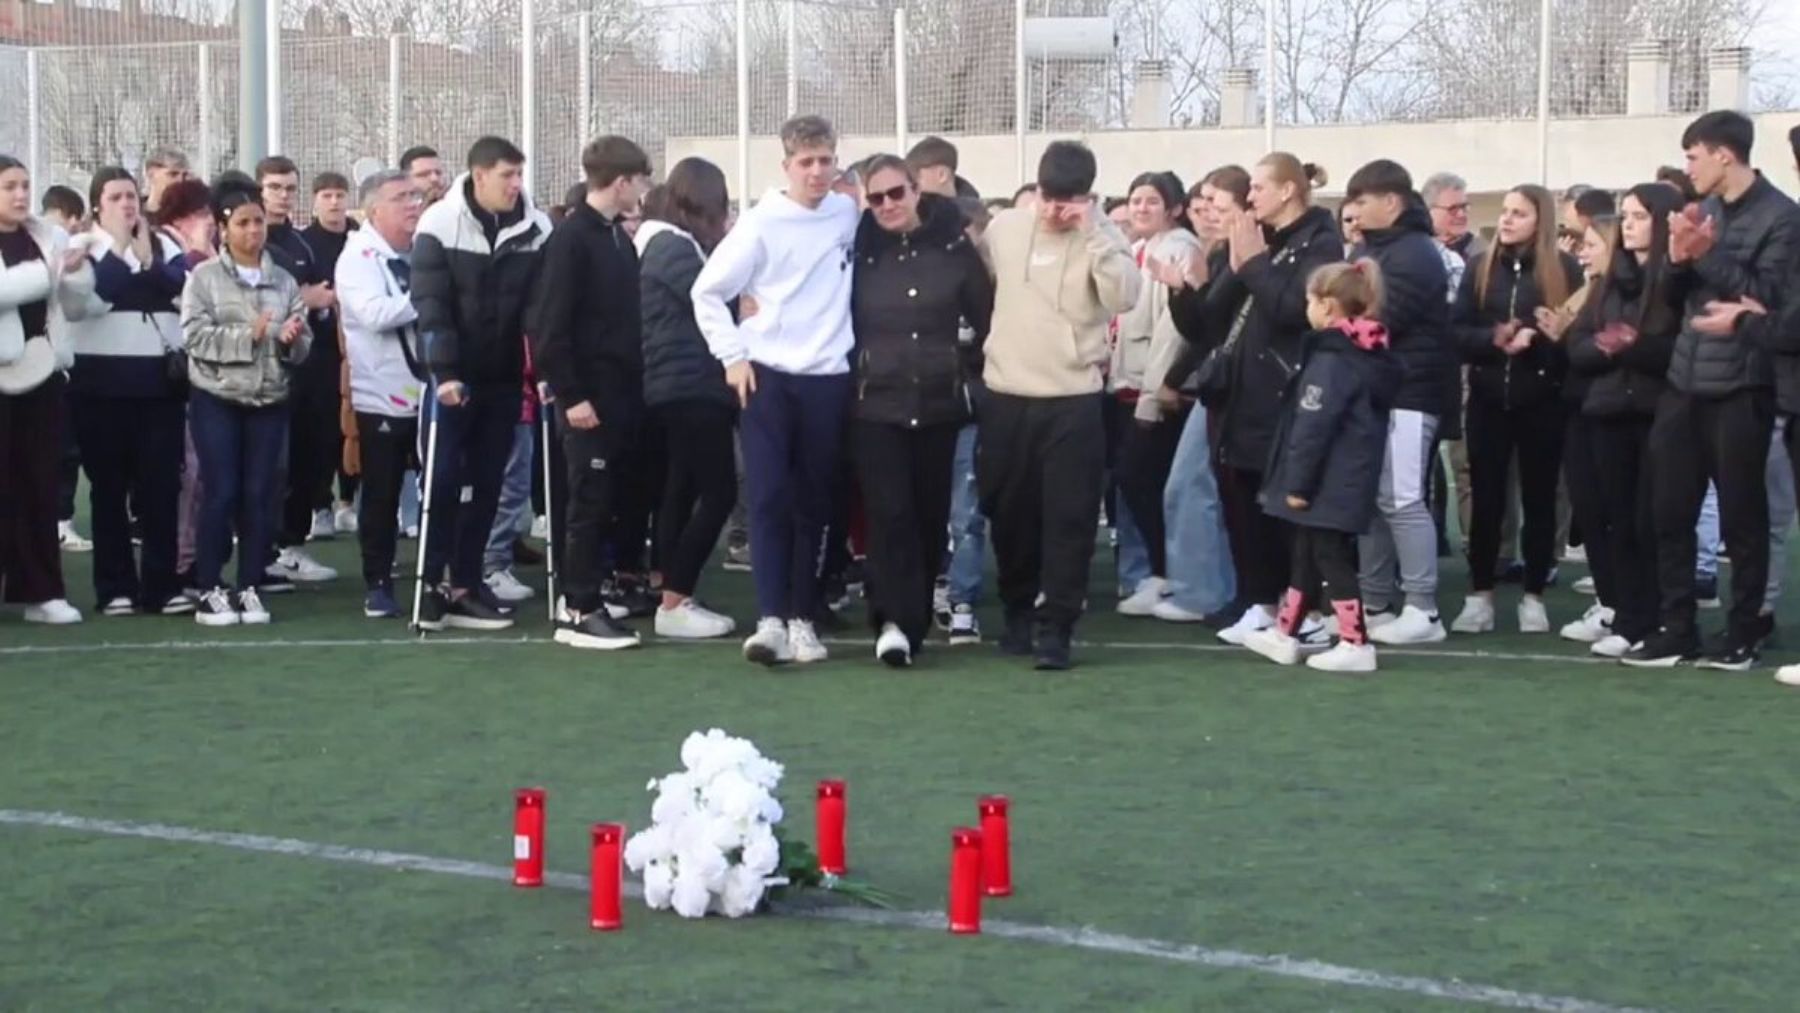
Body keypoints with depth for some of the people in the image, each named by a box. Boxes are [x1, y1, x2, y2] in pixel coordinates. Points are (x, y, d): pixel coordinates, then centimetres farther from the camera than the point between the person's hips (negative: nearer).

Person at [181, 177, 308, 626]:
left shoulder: (284, 281, 8)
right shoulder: (204, 277, 0)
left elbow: (302, 345, 4)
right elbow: (195, 335, -12)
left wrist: (290, 339, -18)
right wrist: (248, 335, -20)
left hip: (269, 399, 3)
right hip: (217, 399, -3)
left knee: (260, 494, 4)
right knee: (221, 493, -4)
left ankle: (249, 588, 11)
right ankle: (211, 590, 4)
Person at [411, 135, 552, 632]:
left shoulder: (536, 228, -1)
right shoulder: (440, 223, -9)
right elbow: (430, 303, -13)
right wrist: (444, 371, -19)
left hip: (504, 377, 3)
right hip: (453, 375, -3)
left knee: (486, 484, 6)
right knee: (443, 480, -2)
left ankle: (465, 587, 13)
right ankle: (431, 585, 6)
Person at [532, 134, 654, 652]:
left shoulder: (620, 237, 14)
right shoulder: (571, 239, -12)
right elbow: (550, 326, -16)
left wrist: (636, 384, 10)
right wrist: (571, 394, -18)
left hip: (623, 392, 8)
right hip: (589, 395, -8)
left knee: (608, 499, 10)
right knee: (589, 501, -4)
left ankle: (589, 595, 18)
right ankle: (579, 613, 0)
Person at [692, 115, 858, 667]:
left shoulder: (848, 214, 5)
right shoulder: (761, 223, -6)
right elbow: (708, 291, -1)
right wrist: (733, 356, -6)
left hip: (829, 378, 3)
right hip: (767, 377, -3)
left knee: (815, 504, 6)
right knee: (769, 498, -8)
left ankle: (802, 618, 13)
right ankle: (771, 619, -11)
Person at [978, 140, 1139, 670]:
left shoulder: (1102, 237, -5)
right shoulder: (1004, 228, 3)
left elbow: (1124, 297, -21)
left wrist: (1093, 232, -23)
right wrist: (989, 349, 16)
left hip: (1074, 399, -3)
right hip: (1005, 395, 3)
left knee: (1068, 518, -4)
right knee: (1009, 513, 11)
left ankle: (1054, 627, 1)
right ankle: (1019, 612, 28)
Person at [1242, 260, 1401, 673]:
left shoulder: (1331, 359, -18)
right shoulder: (1370, 354, 11)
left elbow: (1312, 428, -21)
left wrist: (1298, 483, -16)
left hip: (1328, 485, -10)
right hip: (1349, 483, 10)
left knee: (1331, 560, -3)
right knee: (1306, 557, 17)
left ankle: (1355, 644, -1)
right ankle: (1284, 635, 26)